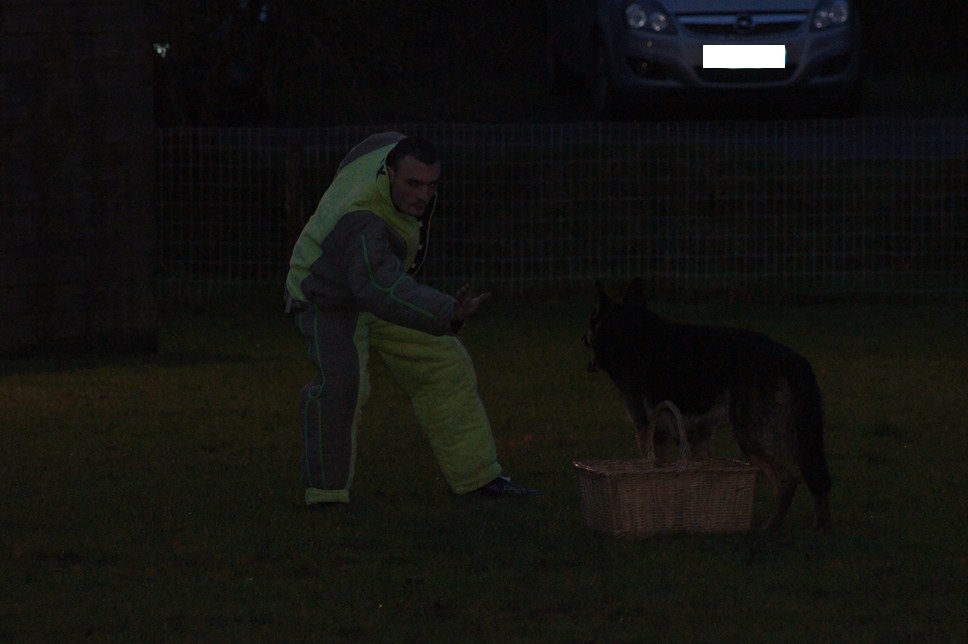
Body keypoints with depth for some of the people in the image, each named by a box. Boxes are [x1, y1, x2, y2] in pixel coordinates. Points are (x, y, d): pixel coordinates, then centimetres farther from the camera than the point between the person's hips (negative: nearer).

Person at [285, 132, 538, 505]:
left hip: (378, 288, 8)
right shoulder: (362, 222, -43)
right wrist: (447, 315, -73)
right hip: (328, 302, -8)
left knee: (444, 366, 7)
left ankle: (475, 475, 19)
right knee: (342, 383, -31)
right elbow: (381, 290, -59)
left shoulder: (393, 149, -19)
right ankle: (326, 488, -15)